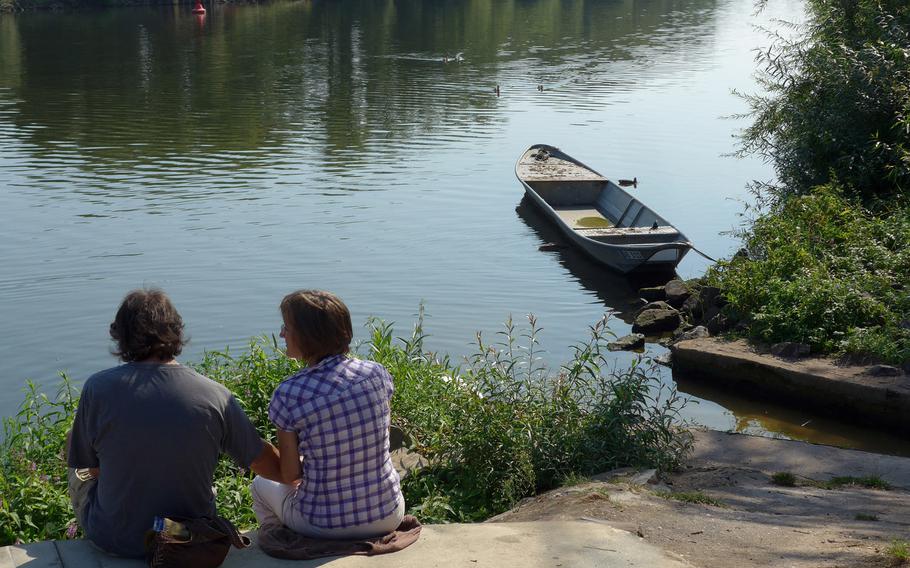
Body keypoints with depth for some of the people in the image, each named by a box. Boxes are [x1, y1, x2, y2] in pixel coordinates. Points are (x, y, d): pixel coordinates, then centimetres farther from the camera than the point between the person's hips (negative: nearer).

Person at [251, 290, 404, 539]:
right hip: (388, 516, 3)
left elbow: (289, 476, -9)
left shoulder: (288, 394, -18)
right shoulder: (377, 374, -9)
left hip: (323, 525, -3)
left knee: (261, 485, 28)